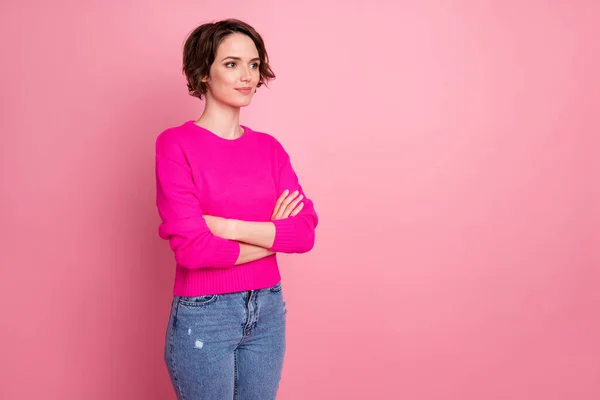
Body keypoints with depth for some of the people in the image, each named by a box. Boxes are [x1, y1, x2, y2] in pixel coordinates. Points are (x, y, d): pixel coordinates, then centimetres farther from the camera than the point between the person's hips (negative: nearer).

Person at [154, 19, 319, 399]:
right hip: (204, 315, -5)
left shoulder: (269, 147, 4)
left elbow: (305, 231, -6)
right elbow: (191, 247, -19)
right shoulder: (175, 144, -11)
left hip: (267, 310, 5)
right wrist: (272, 235, -10)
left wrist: (229, 226, -17)